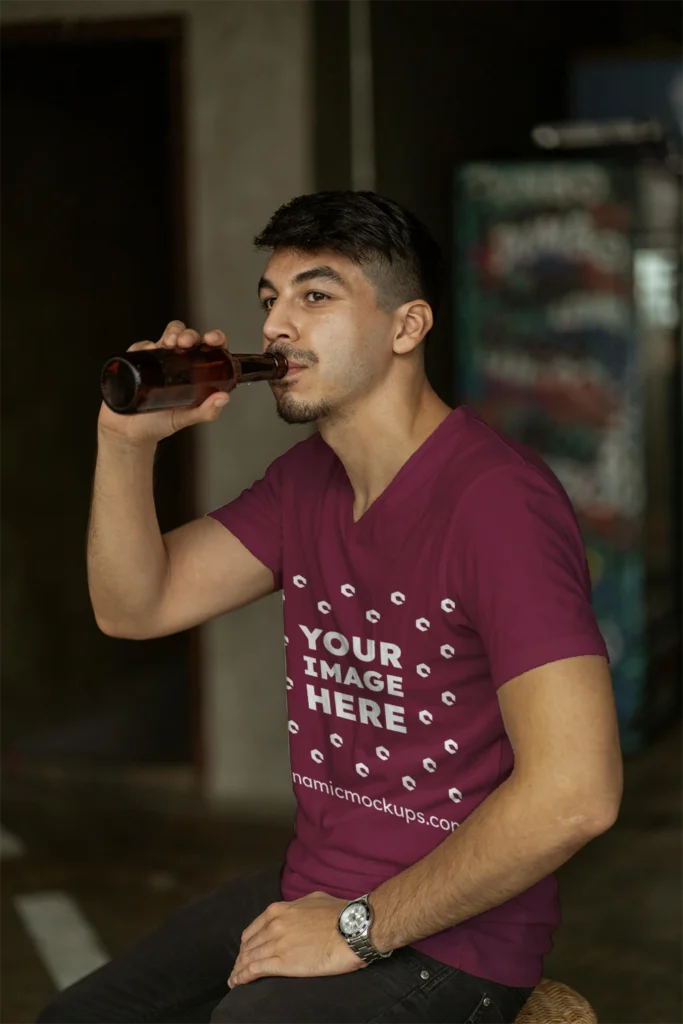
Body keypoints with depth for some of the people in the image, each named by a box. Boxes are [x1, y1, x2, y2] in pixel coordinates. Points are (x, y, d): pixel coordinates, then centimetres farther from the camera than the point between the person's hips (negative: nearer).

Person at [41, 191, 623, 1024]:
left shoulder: (495, 497, -22)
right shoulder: (307, 479, 8)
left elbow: (574, 792, -29)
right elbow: (133, 606, 9)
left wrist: (361, 927, -19)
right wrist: (127, 441, -9)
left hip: (446, 938, -8)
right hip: (308, 892, 8)